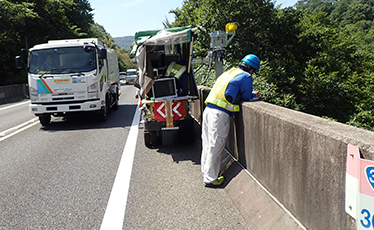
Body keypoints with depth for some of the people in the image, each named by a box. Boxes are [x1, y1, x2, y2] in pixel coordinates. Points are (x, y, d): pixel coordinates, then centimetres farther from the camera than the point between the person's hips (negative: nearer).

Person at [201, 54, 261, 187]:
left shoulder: (229, 72, 23)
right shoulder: (246, 77, -1)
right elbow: (246, 97, 3)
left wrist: (251, 94, 26)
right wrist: (254, 95, 22)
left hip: (208, 110, 8)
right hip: (220, 114, -8)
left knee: (208, 144, 15)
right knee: (216, 146, -2)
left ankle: (206, 172, 27)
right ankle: (210, 179, 4)